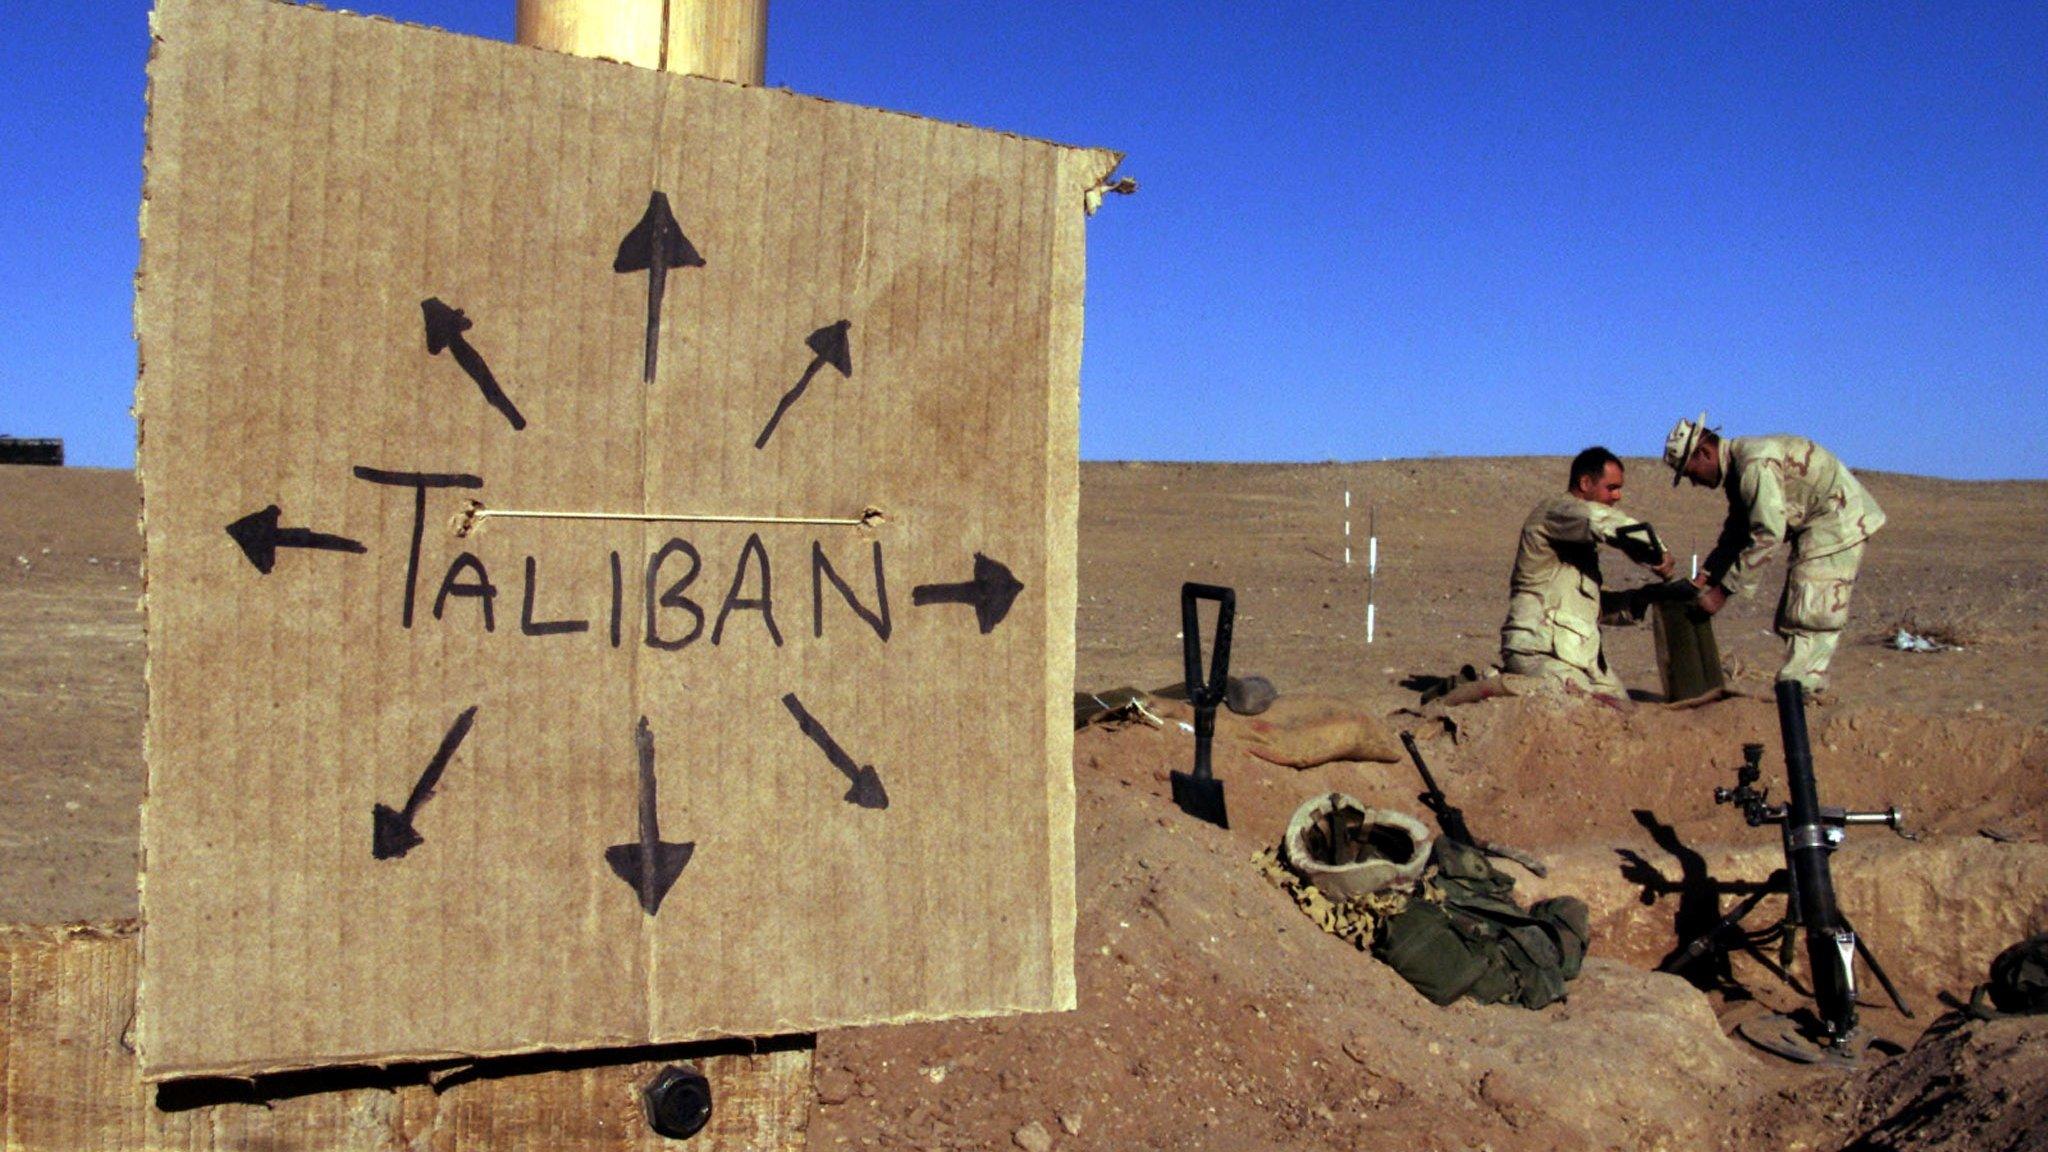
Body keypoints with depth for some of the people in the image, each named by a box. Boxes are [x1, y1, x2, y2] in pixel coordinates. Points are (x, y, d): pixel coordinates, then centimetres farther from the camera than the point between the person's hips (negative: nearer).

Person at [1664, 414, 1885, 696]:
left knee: (1809, 618, -13)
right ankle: (1805, 694, 13)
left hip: (1837, 522, -11)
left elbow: (1768, 535, -29)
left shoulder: (1755, 463, -24)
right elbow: (1736, 533, 17)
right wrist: (1704, 577, 6)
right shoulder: (1736, 468, 9)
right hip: (1814, 527, 11)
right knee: (1793, 619, 11)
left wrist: (1723, 591, -26)